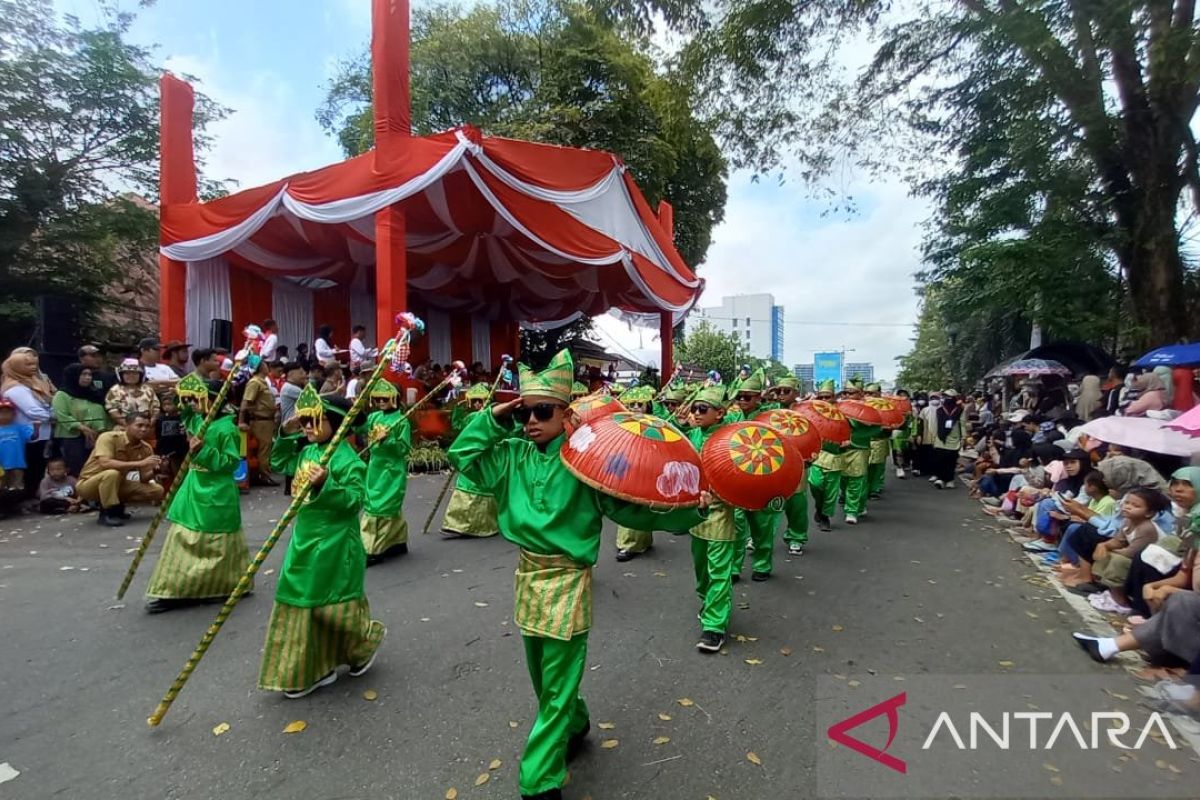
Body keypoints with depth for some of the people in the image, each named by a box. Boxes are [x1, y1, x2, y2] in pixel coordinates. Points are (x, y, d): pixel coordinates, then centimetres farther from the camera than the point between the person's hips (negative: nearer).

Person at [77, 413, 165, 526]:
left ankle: (117, 506, 7)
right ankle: (108, 513, -20)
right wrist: (139, 463, -42)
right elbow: (104, 463, -38)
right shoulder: (109, 437, -22)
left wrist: (155, 469, -27)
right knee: (112, 473, -38)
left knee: (157, 491, -11)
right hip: (88, 485, -5)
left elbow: (143, 479, -6)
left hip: (117, 485, 6)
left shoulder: (146, 448, -7)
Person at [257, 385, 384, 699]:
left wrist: (326, 485, -36)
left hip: (334, 546, -8)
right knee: (301, 606, 12)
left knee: (334, 608, 3)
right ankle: (313, 669, 25)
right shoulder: (307, 452, 6)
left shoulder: (347, 459, -18)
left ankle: (367, 640, 33)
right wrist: (286, 435, 12)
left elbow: (355, 500, -23)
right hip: (304, 541, 8)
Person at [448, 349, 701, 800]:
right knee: (542, 677, 24)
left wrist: (687, 511, -25)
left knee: (557, 688, 5)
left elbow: (630, 504, -16)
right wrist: (494, 419, -4)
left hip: (567, 582, -6)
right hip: (528, 575, 7)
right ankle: (575, 725, 51)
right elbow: (462, 455, 6)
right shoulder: (514, 455, 1)